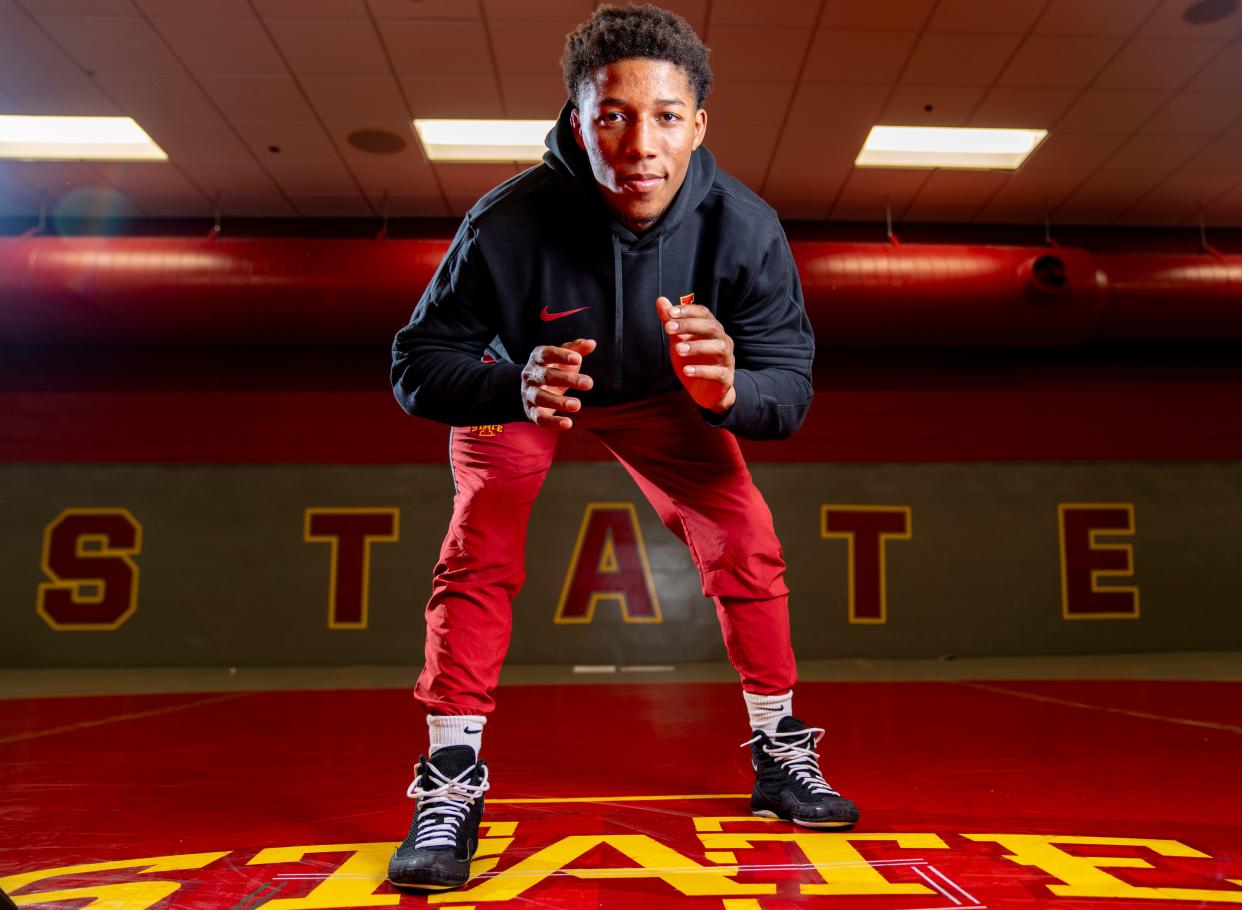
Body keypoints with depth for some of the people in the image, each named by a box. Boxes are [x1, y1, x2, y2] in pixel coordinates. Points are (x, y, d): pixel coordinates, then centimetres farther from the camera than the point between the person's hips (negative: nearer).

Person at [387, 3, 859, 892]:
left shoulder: (744, 227, -29)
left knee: (746, 541, -8)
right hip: (515, 386, -2)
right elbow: (418, 362, -29)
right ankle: (451, 790, -8)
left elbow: (792, 384, -26)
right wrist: (514, 388, -50)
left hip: (662, 393, 2)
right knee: (479, 554, -21)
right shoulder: (508, 224, -35)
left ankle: (780, 756, 11)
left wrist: (727, 391, -50)